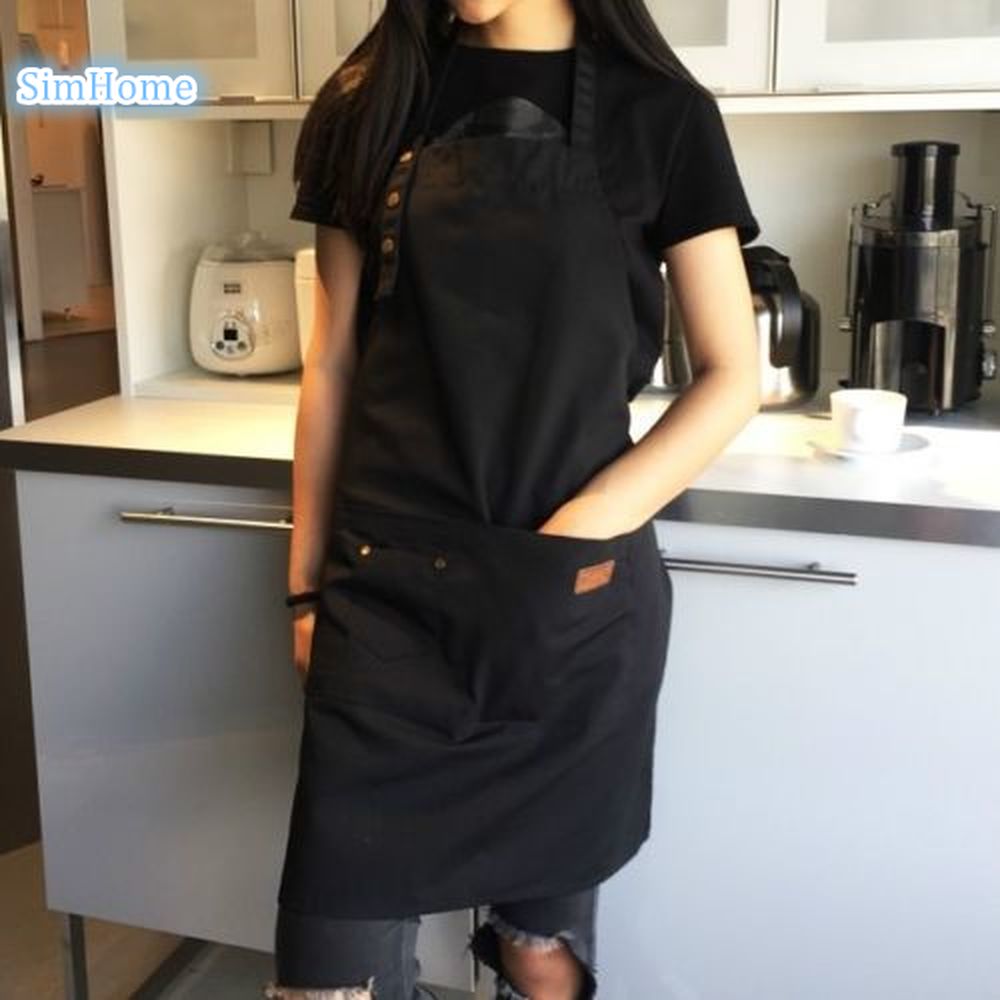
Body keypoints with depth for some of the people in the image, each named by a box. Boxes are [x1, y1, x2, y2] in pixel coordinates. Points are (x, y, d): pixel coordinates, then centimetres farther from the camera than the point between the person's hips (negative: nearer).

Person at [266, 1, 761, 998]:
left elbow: (731, 378, 1)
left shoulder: (659, 114, 0)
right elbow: (334, 366, 9)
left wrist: (580, 528, -11)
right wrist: (308, 585, 9)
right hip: (389, 589, 1)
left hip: (575, 601, -1)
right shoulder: (367, 105, 6)